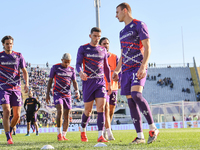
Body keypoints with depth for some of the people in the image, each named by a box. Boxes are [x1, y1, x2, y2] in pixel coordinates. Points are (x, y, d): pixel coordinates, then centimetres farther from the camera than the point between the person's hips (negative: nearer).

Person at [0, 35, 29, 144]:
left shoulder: (18, 56, 7)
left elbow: (24, 71, 9)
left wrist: (26, 83, -6)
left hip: (16, 88, 2)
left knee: (17, 115, 0)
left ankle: (10, 130, 29)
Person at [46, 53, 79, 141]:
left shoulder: (71, 70, 8)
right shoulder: (55, 67, -1)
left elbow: (74, 82, 9)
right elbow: (50, 81, 3)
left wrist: (77, 91, -11)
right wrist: (47, 94, -1)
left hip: (67, 95, 4)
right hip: (57, 93, -4)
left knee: (67, 116, 3)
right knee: (60, 111, -23)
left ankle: (63, 136, 13)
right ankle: (59, 134, -17)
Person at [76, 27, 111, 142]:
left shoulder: (103, 50, 12)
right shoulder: (83, 49, 2)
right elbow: (78, 64, -6)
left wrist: (109, 83, 18)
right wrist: (81, 73, -28)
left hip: (100, 82, 2)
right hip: (88, 82, -2)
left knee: (101, 108, -13)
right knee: (88, 110, 3)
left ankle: (100, 136, -15)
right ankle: (83, 130, 30)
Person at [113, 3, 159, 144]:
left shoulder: (139, 25, -2)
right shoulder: (123, 32, 22)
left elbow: (147, 48, -10)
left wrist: (143, 66, -22)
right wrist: (117, 70, 23)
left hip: (138, 68, -8)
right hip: (126, 70, 8)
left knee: (136, 95, -28)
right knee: (131, 102, 0)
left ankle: (153, 128, -18)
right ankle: (140, 136, 2)